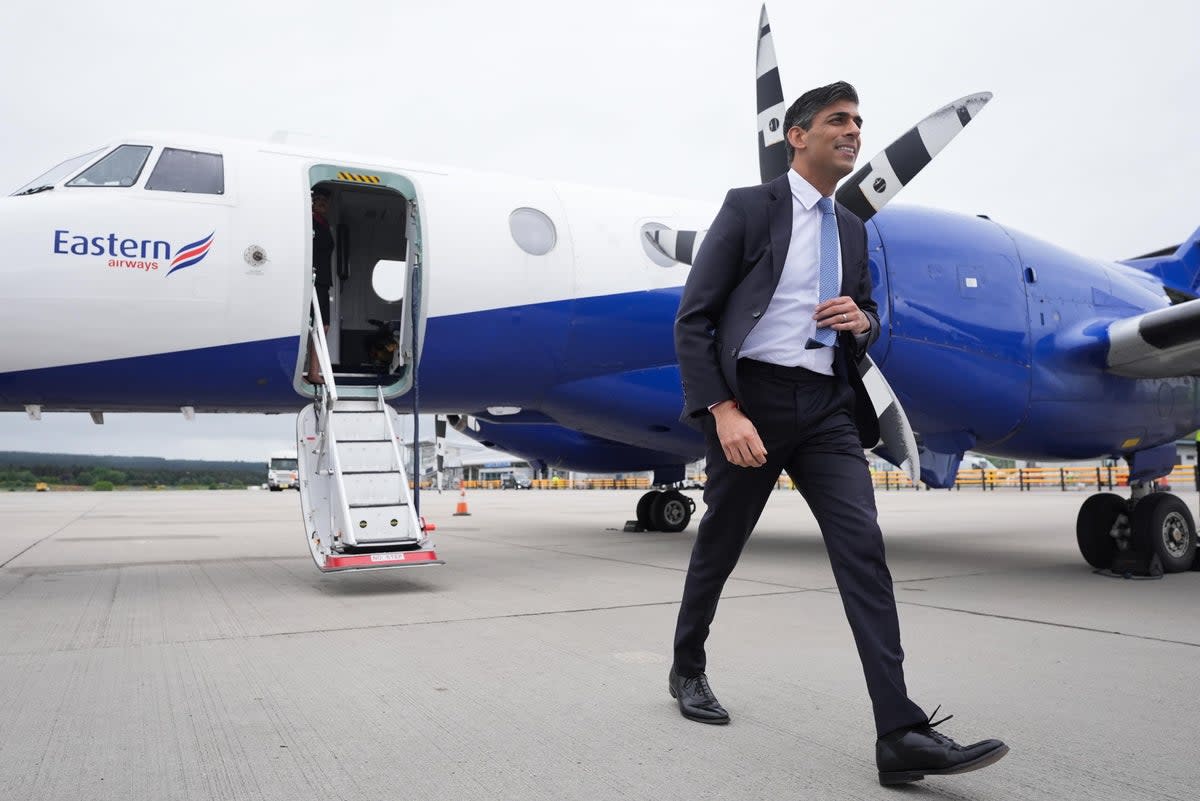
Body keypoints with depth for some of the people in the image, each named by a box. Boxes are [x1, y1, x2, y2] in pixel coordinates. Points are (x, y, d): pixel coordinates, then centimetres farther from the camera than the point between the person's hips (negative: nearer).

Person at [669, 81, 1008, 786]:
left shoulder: (852, 228, 17)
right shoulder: (749, 207, -1)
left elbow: (866, 319, 28)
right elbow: (693, 320, -7)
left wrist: (863, 320, 1)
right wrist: (723, 412, -18)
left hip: (829, 407, 4)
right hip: (752, 396, -4)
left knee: (863, 548, -11)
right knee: (720, 545, 10)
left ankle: (901, 734, -11)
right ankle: (689, 669, 33)